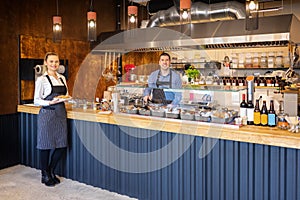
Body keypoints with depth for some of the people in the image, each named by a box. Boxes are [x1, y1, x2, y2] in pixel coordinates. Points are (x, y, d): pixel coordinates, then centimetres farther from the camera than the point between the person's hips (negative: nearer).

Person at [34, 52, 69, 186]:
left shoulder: (62, 78, 13)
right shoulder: (41, 79, -4)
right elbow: (36, 100, -5)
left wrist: (66, 98, -2)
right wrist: (50, 102, -21)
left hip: (61, 113, 6)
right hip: (47, 114, -5)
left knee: (62, 145, 6)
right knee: (46, 145, 2)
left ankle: (51, 172, 26)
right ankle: (45, 176, 19)